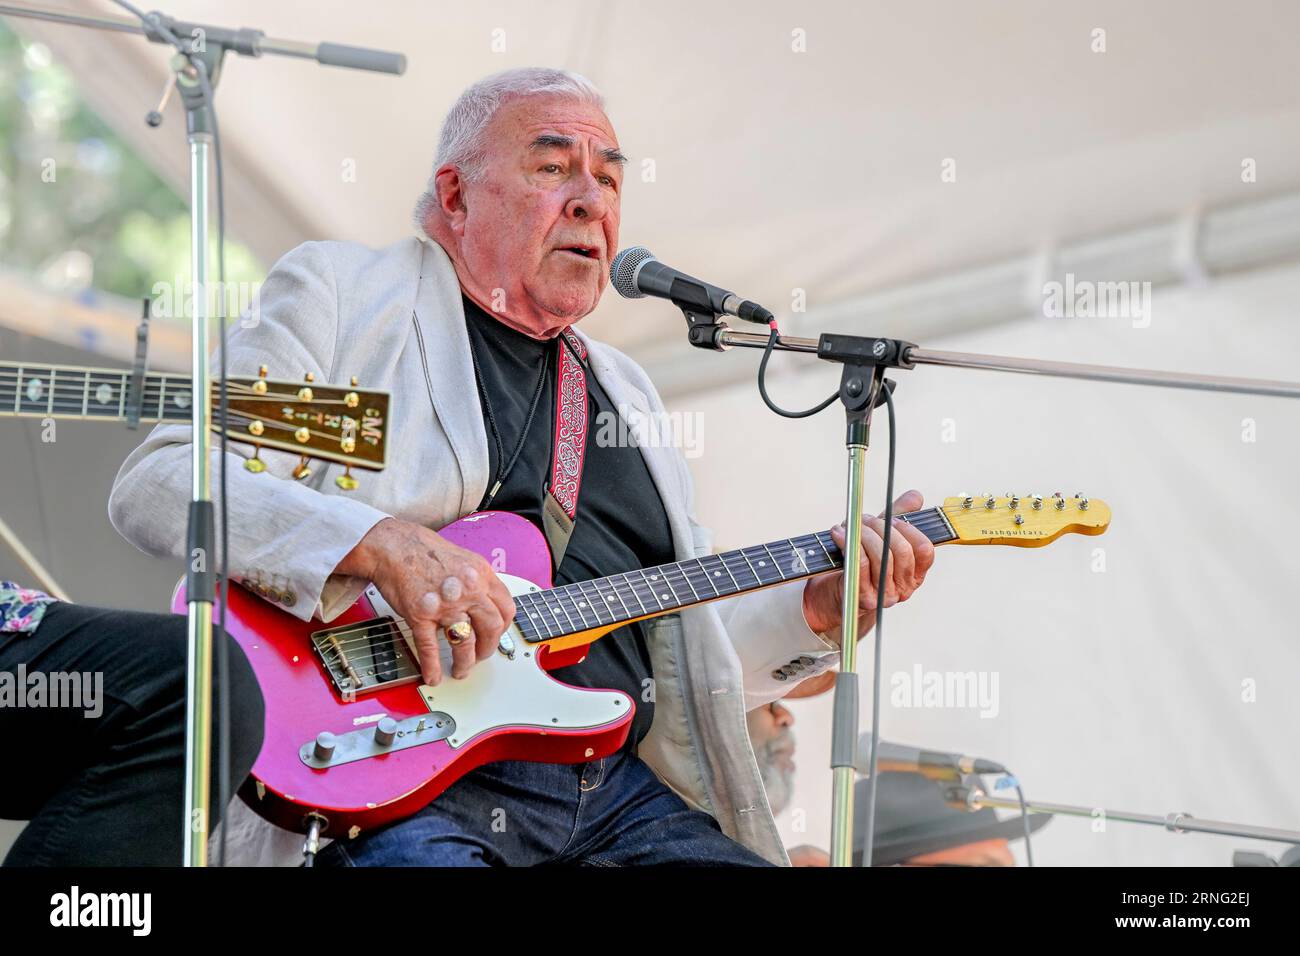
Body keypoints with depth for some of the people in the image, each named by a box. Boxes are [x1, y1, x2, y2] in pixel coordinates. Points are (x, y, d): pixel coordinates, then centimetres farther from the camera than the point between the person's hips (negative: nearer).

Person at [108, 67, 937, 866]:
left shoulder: (622, 391, 26)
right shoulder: (340, 292, 8)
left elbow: (684, 655, 28)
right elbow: (157, 482, -6)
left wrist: (820, 607, 9)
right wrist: (380, 545, -19)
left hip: (618, 787, 6)